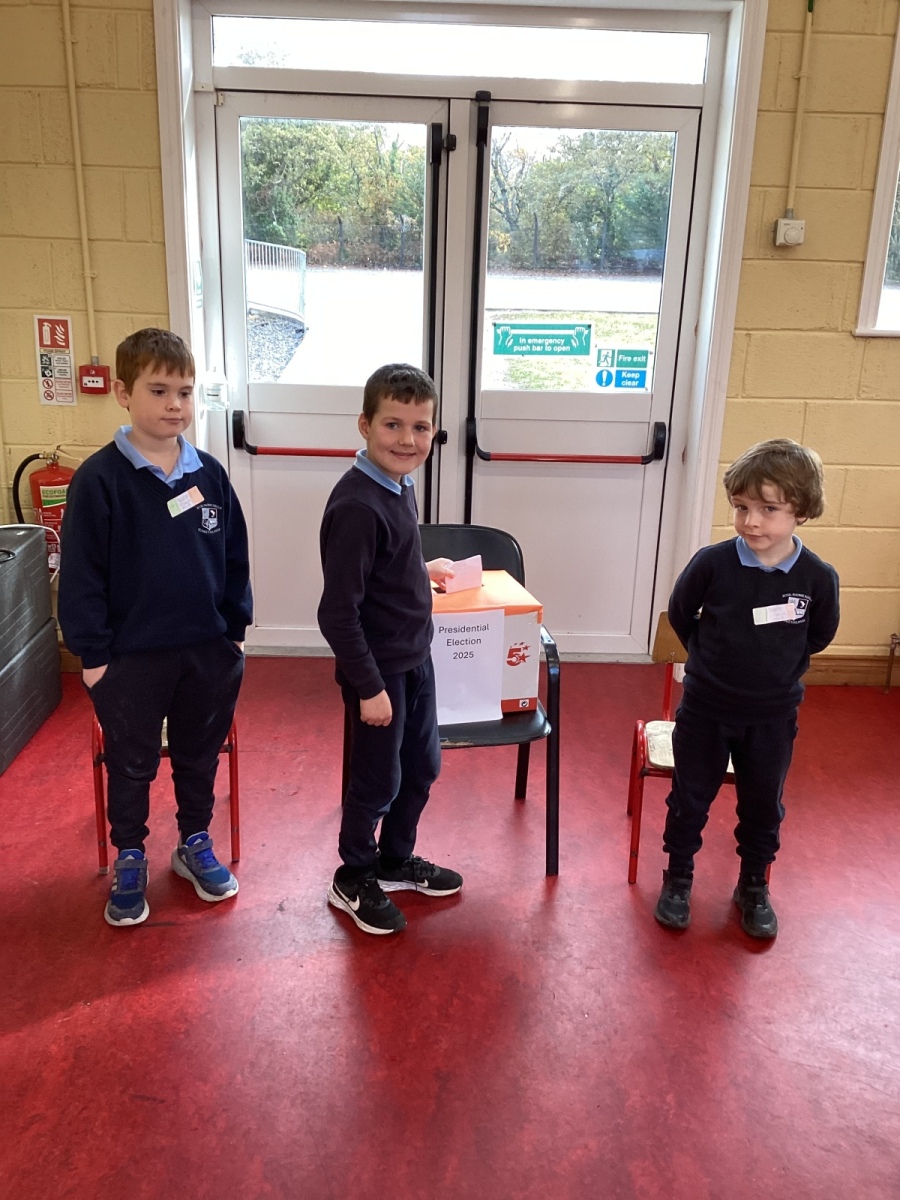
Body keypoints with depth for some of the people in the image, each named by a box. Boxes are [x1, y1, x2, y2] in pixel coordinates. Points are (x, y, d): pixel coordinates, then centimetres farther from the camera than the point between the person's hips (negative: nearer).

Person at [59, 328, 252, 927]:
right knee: (131, 765, 14)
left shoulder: (210, 473, -1)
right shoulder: (99, 479, -13)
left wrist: (236, 631, 6)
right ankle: (130, 859, 34)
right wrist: (92, 653, -9)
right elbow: (81, 574, -10)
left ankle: (195, 844, 39)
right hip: (131, 655, -3)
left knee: (200, 756, 18)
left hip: (209, 648, 3)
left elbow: (235, 557, 6)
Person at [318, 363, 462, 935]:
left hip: (416, 658, 9)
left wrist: (422, 569, 18)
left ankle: (396, 860, 43)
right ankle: (353, 879, 33)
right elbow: (338, 612, -24)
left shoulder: (399, 485, 2)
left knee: (422, 766, 22)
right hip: (378, 669, -9)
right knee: (378, 781, 9)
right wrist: (369, 687, -21)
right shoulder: (357, 506, -26)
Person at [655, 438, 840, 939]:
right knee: (690, 799, 13)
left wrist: (778, 667, 8)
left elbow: (819, 635, 5)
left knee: (763, 806, 17)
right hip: (706, 709, -1)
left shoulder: (819, 577, -15)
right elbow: (681, 615, 1)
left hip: (773, 716, 1)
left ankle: (754, 888, 39)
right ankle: (678, 880, 34)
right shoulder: (712, 563, -18)